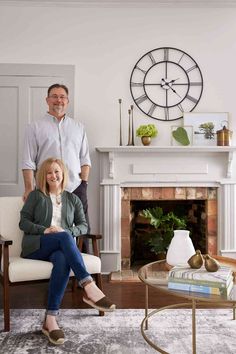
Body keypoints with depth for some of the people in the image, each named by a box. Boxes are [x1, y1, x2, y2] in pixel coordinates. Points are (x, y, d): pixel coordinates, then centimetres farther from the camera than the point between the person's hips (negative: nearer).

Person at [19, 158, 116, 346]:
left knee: (63, 260, -37)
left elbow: (84, 226, 12)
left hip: (61, 246, 2)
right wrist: (44, 230, -13)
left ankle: (50, 319, -36)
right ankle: (90, 287, -45)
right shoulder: (35, 196, 11)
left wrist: (68, 231, -10)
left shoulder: (72, 199, 17)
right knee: (64, 237, -36)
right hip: (35, 246, -1)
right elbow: (23, 222, 4)